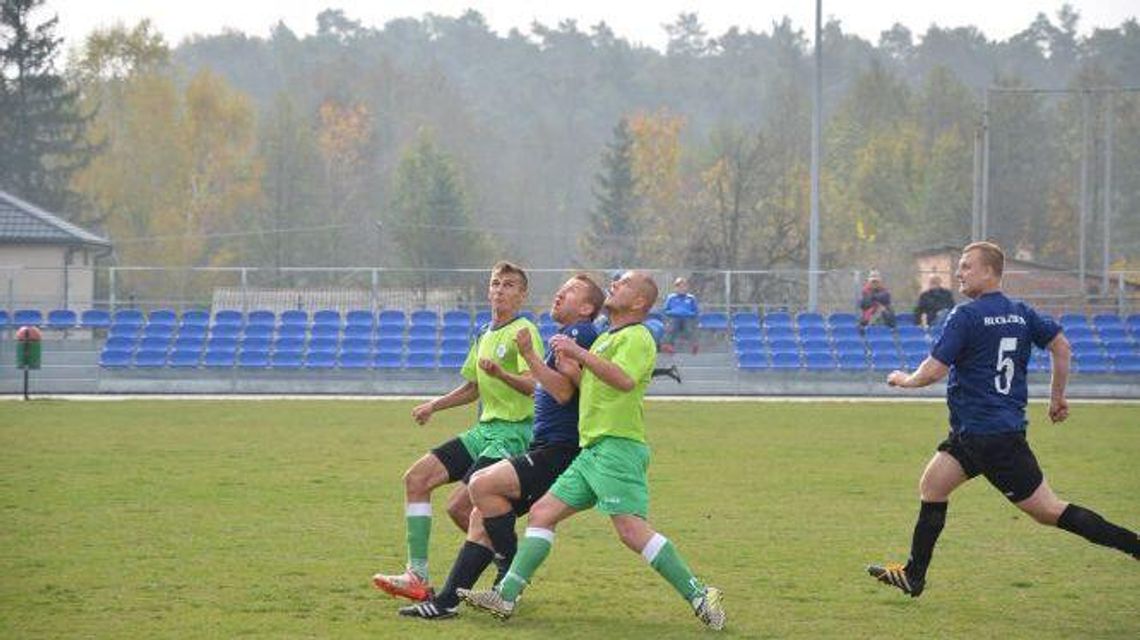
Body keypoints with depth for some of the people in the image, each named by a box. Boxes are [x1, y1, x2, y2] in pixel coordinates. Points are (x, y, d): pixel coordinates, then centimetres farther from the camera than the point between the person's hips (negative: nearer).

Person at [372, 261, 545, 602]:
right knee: (416, 478, -4)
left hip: (513, 433, -9)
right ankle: (418, 576, -5)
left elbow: (533, 385, -23)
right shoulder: (484, 335, 18)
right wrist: (434, 405, 19)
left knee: (459, 506, -18)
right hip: (485, 430, 9)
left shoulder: (524, 332, -9)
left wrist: (502, 374, -41)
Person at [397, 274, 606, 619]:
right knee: (482, 516, 7)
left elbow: (563, 391, -21)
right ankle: (448, 600, 6)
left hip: (559, 451, -10)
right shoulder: (567, 336, 24)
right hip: (546, 449, 10)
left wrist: (529, 354, -21)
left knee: (482, 484, -22)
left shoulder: (579, 333, -9)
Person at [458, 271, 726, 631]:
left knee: (631, 530, -19)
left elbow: (623, 380, -25)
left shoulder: (636, 338, -5)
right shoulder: (605, 339, 25)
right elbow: (574, 387, 29)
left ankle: (699, 596, -16)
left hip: (618, 447, -10)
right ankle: (506, 596, 2)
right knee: (542, 513, 4)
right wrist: (568, 357, 15)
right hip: (593, 449, 10)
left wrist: (580, 354, -23)